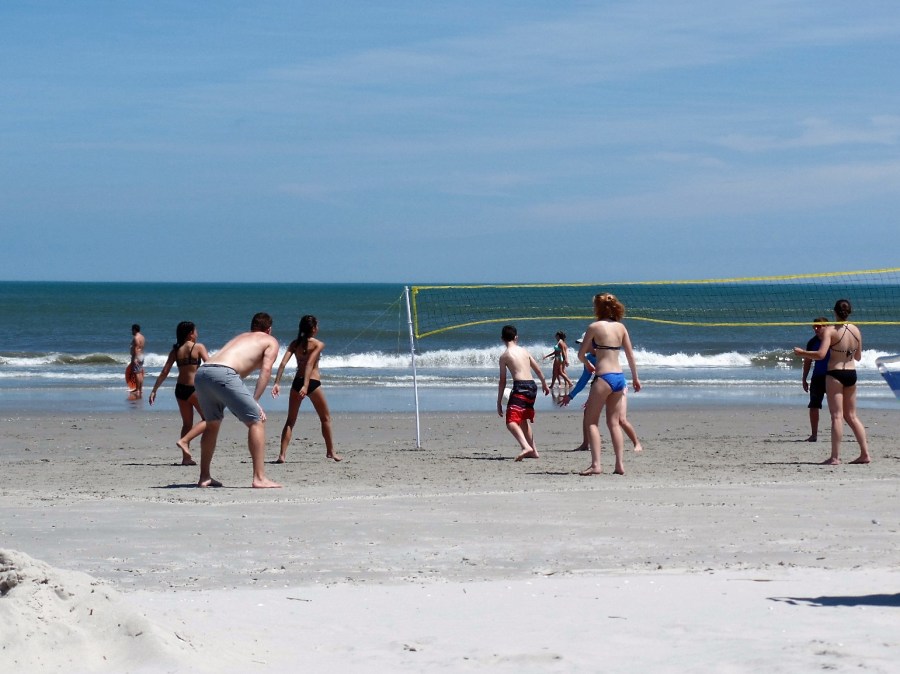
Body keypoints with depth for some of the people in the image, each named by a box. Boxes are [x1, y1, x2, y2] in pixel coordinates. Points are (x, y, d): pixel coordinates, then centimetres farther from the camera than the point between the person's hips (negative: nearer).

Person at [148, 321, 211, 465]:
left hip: (180, 389, 6)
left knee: (187, 423, 16)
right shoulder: (198, 347, -5)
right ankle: (184, 441, -15)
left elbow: (164, 372, 4)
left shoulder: (175, 351, 7)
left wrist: (154, 390, 8)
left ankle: (186, 457, 12)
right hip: (194, 388, -6)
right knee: (208, 419, 4)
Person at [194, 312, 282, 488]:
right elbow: (266, 370, 3)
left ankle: (204, 477, 29)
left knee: (212, 423, 26)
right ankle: (259, 478, -5)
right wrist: (255, 401, 0)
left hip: (201, 373, 7)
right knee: (256, 421, 2)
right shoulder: (270, 341, 20)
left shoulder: (241, 336, 37)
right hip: (223, 374, -7)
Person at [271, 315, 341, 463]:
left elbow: (283, 363, -4)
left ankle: (282, 455, -3)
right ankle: (330, 451, 22)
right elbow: (310, 364, -18)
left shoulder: (294, 344, 7)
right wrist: (306, 386, -25)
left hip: (297, 382, 3)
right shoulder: (318, 344, -4)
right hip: (313, 382, -3)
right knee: (326, 418, 16)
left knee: (290, 421, 9)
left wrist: (277, 383, -9)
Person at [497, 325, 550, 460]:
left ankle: (526, 447, -39)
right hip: (532, 386, 7)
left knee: (511, 422, -16)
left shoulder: (504, 356, 1)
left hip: (520, 387, -7)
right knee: (523, 419, 26)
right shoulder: (524, 350, 16)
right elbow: (538, 369, 24)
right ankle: (533, 451, 31)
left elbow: (502, 381, 0)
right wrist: (544, 384, 41)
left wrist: (499, 402, 5)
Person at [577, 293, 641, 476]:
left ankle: (595, 464, -9)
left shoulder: (595, 327, -7)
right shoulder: (621, 327, 8)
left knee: (592, 421, 2)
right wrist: (635, 378, 23)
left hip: (603, 377, -6)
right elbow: (630, 354, 12)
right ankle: (620, 464, 4)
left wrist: (587, 364, 21)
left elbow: (581, 354, -1)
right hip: (619, 377, 6)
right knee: (614, 422, 11)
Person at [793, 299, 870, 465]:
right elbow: (858, 357, 13)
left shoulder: (830, 331, -12)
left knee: (837, 416, -5)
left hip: (835, 373, -5)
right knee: (851, 416, 16)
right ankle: (865, 454, 14)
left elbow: (821, 354, -21)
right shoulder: (856, 331, 4)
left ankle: (835, 457, -8)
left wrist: (801, 353, -8)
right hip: (852, 374, 5)